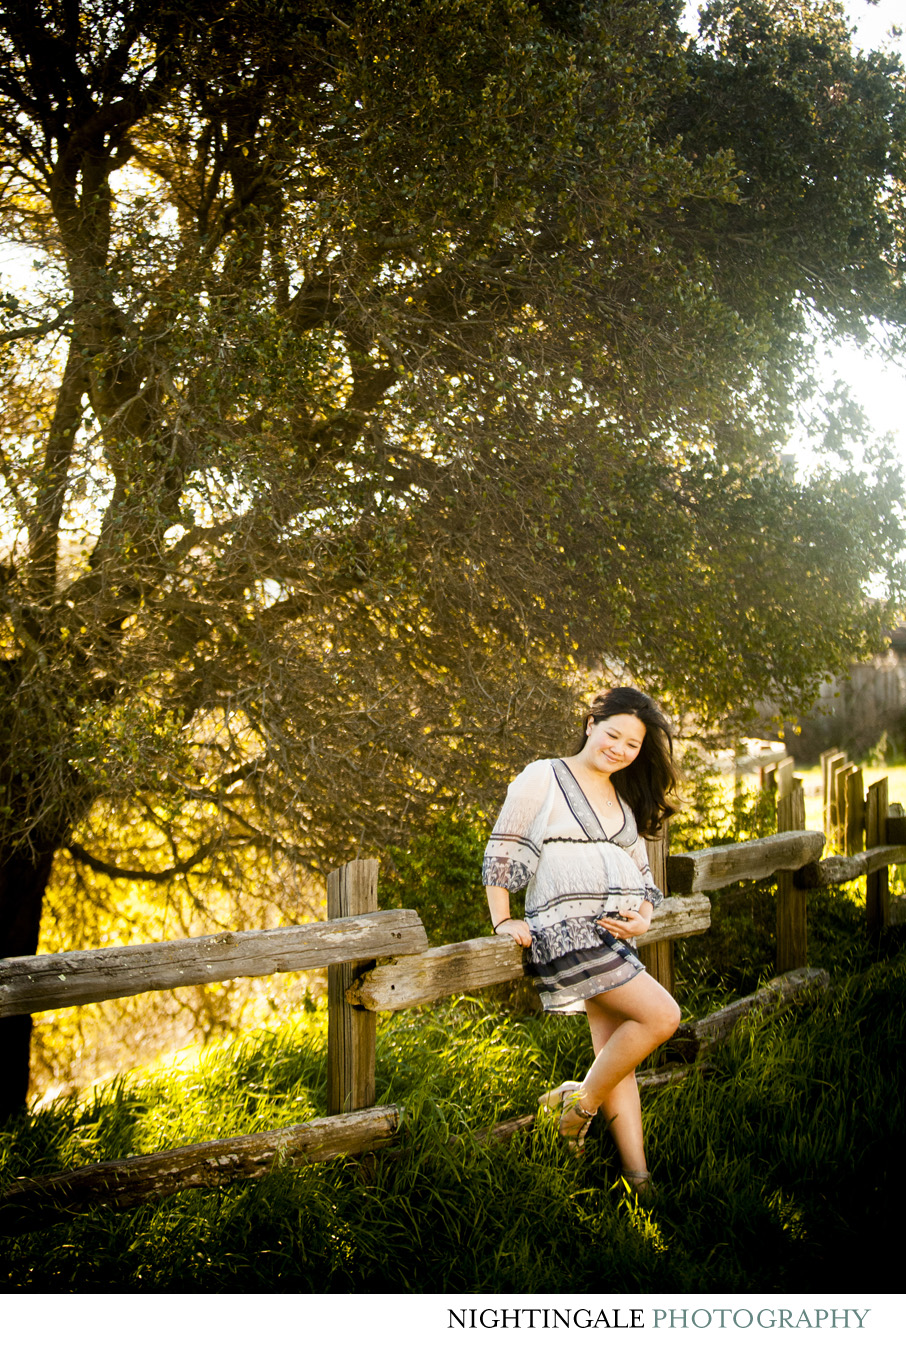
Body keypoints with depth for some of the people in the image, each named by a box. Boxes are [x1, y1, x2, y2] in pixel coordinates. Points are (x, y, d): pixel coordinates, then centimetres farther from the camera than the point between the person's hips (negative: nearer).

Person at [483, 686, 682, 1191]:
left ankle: (638, 1177, 8)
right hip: (567, 930, -7)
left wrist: (643, 919, 2)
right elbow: (502, 849, -1)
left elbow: (641, 874, 22)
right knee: (661, 1015, -15)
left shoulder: (627, 801, 20)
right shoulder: (543, 778, 0)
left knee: (614, 1047, 5)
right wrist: (502, 920, -5)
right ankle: (579, 1103, 1)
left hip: (616, 935, 7)